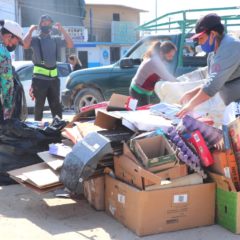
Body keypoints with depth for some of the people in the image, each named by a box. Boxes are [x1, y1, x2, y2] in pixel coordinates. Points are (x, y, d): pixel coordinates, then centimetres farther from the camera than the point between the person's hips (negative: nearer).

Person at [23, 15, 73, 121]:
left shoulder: (56, 39, 12)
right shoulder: (35, 39, 1)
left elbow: (70, 45, -1)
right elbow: (25, 45, -19)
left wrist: (62, 30, -4)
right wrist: (31, 30, -10)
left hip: (54, 78, 4)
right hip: (40, 78, -3)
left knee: (56, 105, 10)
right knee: (39, 105, 4)